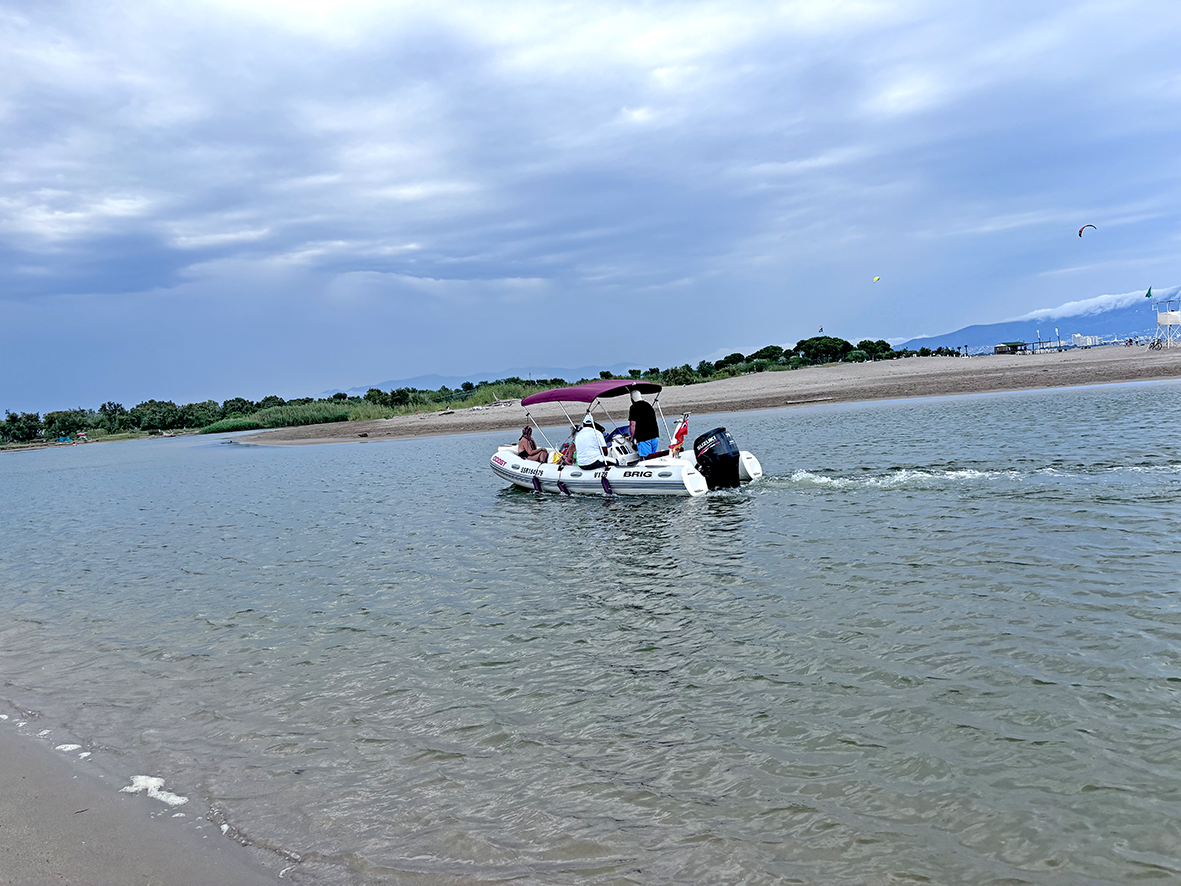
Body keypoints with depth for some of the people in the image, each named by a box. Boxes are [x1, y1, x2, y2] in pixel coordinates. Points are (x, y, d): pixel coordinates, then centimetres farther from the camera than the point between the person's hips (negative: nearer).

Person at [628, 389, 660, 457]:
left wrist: (632, 437, 2)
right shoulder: (649, 405, 16)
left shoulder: (633, 408, -5)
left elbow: (633, 424, -10)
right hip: (655, 436, 7)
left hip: (643, 438, -7)